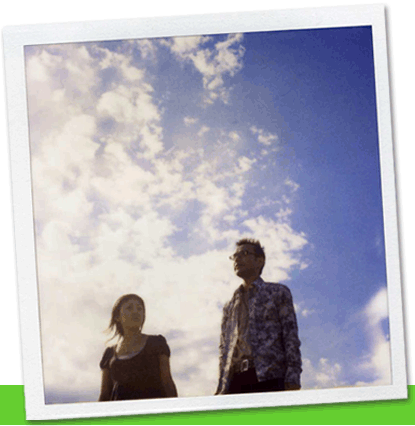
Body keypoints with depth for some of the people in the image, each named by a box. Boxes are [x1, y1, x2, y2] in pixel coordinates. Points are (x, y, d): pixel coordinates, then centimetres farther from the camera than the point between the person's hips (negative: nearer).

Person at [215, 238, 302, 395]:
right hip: (236, 381, 4)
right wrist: (221, 388, 11)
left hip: (269, 379, -4)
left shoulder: (279, 293, 15)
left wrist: (292, 380, -8)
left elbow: (291, 337, 5)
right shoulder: (229, 306, 28)